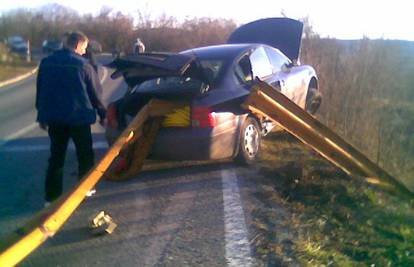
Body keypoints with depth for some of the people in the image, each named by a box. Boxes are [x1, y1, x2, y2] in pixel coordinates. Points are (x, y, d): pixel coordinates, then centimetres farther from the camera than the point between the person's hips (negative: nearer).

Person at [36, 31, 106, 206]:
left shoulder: (46, 62, 6)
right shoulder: (83, 65, -9)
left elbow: (40, 91, 11)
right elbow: (95, 92, -3)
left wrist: (42, 115, 19)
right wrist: (102, 113, 10)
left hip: (54, 117, 4)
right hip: (78, 116, -4)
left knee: (56, 157, 10)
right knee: (85, 154, 13)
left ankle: (51, 196, 9)